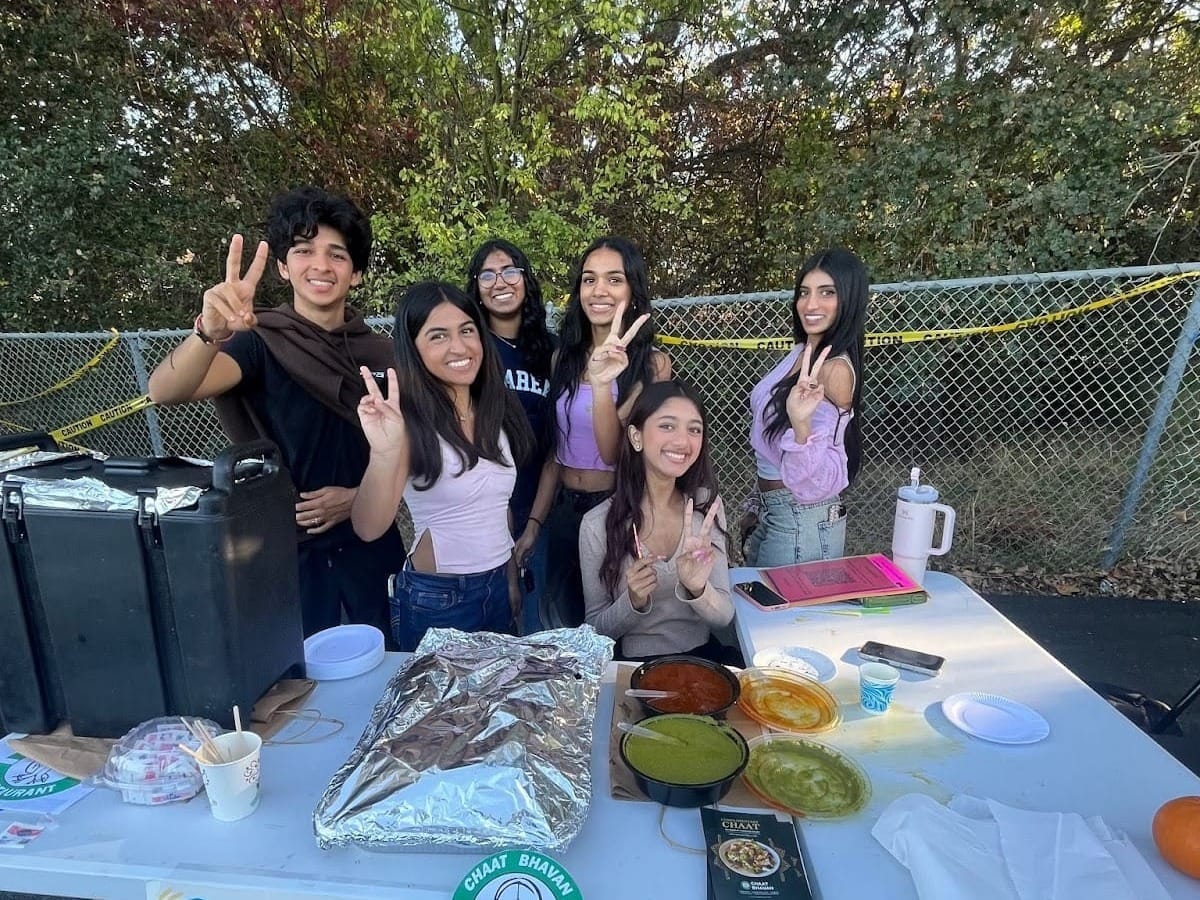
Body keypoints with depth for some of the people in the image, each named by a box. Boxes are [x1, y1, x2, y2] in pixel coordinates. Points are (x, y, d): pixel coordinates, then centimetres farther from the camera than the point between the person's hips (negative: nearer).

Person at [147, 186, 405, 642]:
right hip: (291, 548, -2)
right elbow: (164, 391, -26)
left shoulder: (380, 353, -1)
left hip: (371, 546, 3)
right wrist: (210, 333, -45)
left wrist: (360, 496, -11)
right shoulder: (261, 341, -9)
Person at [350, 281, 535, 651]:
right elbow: (368, 529, -25)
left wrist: (512, 578, 14)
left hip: (499, 588, 6)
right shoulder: (409, 421, -16)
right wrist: (384, 454, -41)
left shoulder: (497, 410, 1)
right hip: (435, 598, -5)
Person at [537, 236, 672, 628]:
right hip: (565, 509, 5)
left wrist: (601, 384, -35)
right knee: (560, 622, 20)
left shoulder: (652, 363, -12)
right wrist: (534, 521, 9)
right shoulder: (564, 356, 3)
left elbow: (614, 452, -21)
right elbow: (556, 449, 9)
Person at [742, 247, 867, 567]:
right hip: (772, 511, 9)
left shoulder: (836, 368, -21)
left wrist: (801, 422, -44)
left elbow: (813, 480, -27)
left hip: (801, 521, -8)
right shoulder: (804, 352, 5)